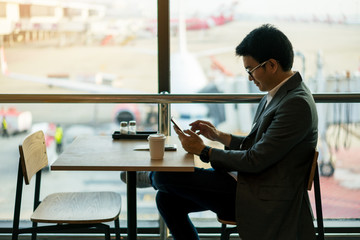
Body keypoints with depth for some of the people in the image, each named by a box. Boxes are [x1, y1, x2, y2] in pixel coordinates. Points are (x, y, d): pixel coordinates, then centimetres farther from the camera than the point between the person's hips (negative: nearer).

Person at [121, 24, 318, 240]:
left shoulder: (297, 104, -22)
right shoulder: (279, 93, 9)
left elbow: (255, 160, -23)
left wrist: (204, 151, -12)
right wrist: (220, 136, 9)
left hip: (261, 200, -10)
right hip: (250, 183, 10)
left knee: (165, 175, -10)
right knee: (167, 198, 1)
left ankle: (150, 177, 26)